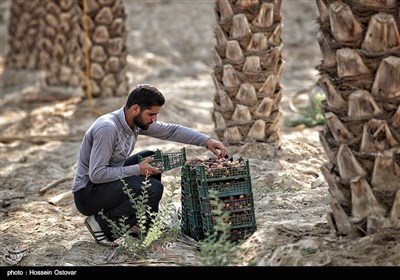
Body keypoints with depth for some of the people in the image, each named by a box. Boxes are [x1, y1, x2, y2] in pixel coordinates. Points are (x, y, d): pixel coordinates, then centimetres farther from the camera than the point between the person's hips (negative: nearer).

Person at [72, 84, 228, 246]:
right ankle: (102, 223, -12)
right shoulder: (107, 128, -27)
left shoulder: (138, 121, 0)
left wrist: (206, 141, -4)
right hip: (87, 195, -9)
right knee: (153, 189, -23)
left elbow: (171, 130, 8)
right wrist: (137, 170, -23)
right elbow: (96, 174, -29)